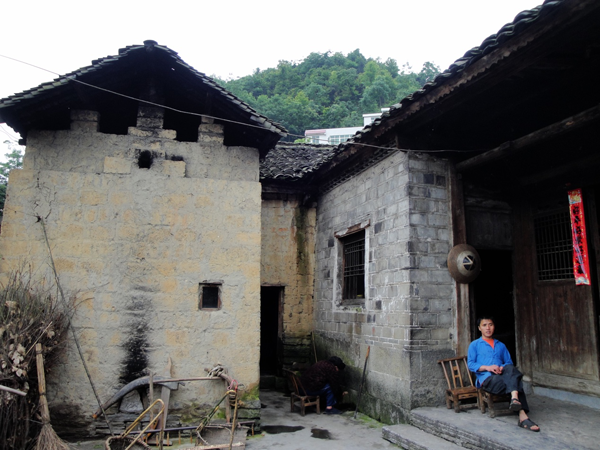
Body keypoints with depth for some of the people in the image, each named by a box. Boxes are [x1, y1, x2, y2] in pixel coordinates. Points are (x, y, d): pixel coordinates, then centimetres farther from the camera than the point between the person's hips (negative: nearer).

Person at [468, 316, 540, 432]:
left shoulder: (501, 345, 31)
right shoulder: (474, 345, 17)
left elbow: (509, 362, 21)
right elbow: (471, 364, 5)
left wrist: (504, 368, -5)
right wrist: (487, 367, -14)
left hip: (503, 376, 3)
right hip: (487, 379, -3)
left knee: (509, 368, -36)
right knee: (516, 383, -33)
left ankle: (515, 399, -52)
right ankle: (523, 417, -42)